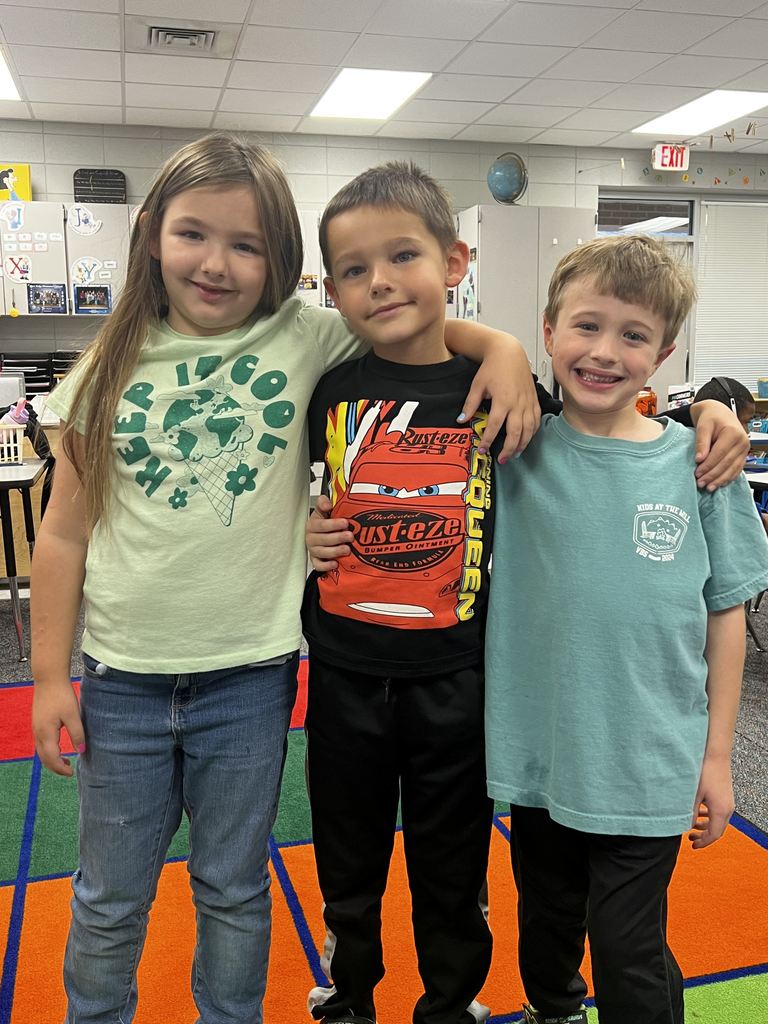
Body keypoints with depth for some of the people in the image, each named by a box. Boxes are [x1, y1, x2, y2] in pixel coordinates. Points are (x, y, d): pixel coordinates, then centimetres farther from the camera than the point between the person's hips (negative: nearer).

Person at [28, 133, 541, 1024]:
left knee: (234, 892, 19)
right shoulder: (111, 369, -2)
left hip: (249, 676, -1)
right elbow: (66, 531, 1)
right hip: (122, 677, 1)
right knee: (109, 902, 19)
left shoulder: (305, 341, -5)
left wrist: (504, 348, -17)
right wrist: (49, 675, 1)